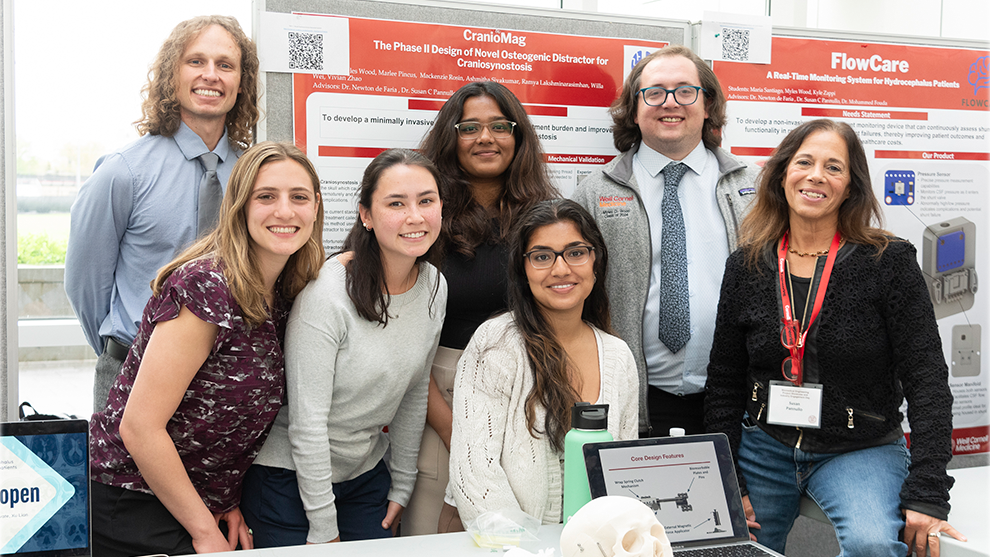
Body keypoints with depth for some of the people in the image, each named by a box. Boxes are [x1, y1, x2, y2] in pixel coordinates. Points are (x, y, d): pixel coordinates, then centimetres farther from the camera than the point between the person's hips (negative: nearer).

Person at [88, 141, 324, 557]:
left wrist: (230, 501, 1)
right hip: (130, 504, -7)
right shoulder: (207, 286, -22)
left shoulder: (284, 296, 2)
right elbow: (140, 427, -22)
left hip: (204, 502, 7)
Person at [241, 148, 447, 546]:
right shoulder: (327, 293, -24)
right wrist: (323, 527, -16)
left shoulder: (434, 287, -3)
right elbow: (306, 422, -21)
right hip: (290, 478, -5)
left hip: (366, 473, 6)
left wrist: (402, 486, 10)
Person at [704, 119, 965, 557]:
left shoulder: (890, 263, -7)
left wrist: (926, 496, -17)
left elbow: (927, 381, -9)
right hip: (763, 448, 3)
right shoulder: (746, 266, 2)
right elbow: (723, 383, 5)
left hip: (862, 450, -3)